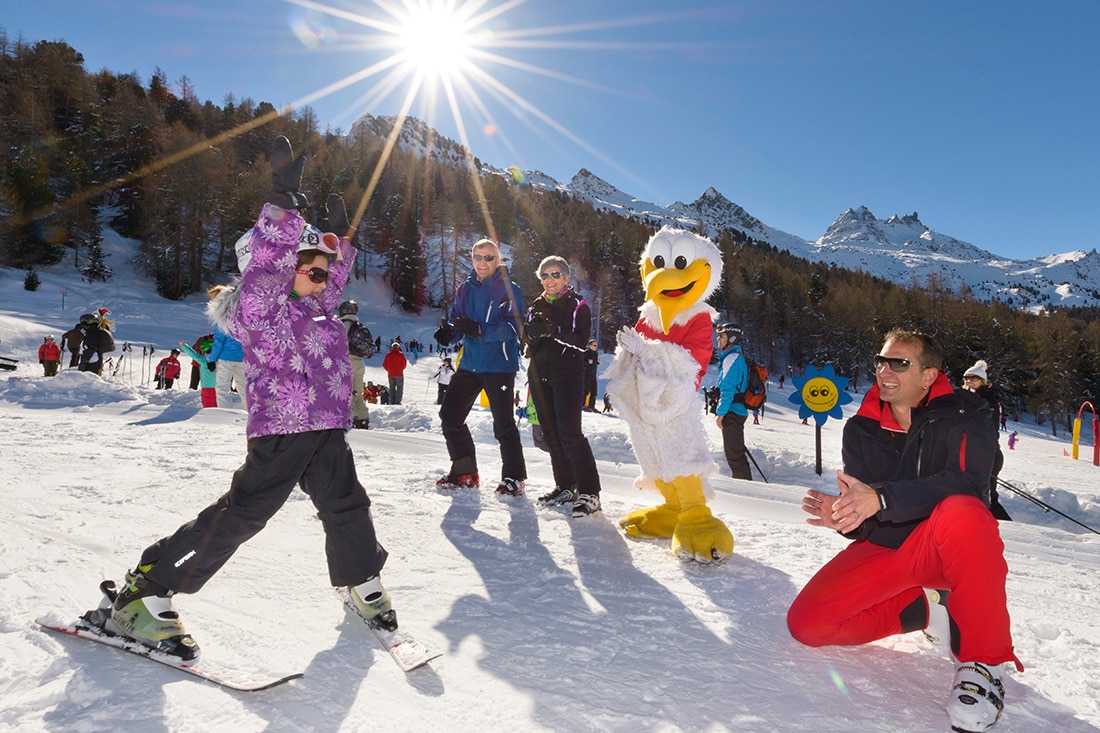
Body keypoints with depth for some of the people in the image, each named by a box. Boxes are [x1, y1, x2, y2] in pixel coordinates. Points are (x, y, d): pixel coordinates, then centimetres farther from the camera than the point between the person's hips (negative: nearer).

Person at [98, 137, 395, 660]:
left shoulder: (315, 310, 16)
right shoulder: (261, 307, -7)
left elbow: (335, 279, 35)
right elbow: (266, 261, -24)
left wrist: (339, 236, 34)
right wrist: (282, 203, -30)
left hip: (326, 431, 8)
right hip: (280, 431, -8)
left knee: (347, 507, 12)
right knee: (238, 516, -7)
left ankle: (362, 583, 33)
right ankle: (144, 596, 5)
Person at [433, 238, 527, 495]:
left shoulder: (510, 289, -5)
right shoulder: (465, 290, 12)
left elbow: (513, 327, -15)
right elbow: (457, 322, 12)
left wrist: (480, 330, -30)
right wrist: (449, 332, -13)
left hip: (499, 365, -6)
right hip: (469, 364, 6)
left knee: (503, 423, -3)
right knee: (449, 415, 5)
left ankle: (514, 476, 14)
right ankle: (465, 472, 19)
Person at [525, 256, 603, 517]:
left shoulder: (578, 305, 0)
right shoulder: (537, 306, 16)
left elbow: (581, 340, -13)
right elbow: (528, 339, 11)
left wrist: (553, 331, -27)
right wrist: (532, 330, -11)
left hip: (568, 374, -6)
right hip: (540, 374, 6)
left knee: (569, 432, -14)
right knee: (551, 433, 7)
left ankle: (589, 493, -11)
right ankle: (565, 487, 17)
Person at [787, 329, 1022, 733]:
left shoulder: (964, 415, -8)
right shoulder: (860, 429, 2)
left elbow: (967, 484, -27)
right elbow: (864, 523, -2)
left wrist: (881, 498, -39)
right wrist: (847, 518, -27)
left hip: (945, 548, -4)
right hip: (884, 549, 4)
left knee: (963, 515, -40)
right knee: (806, 621, -14)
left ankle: (984, 662, -21)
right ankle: (928, 606, 7)